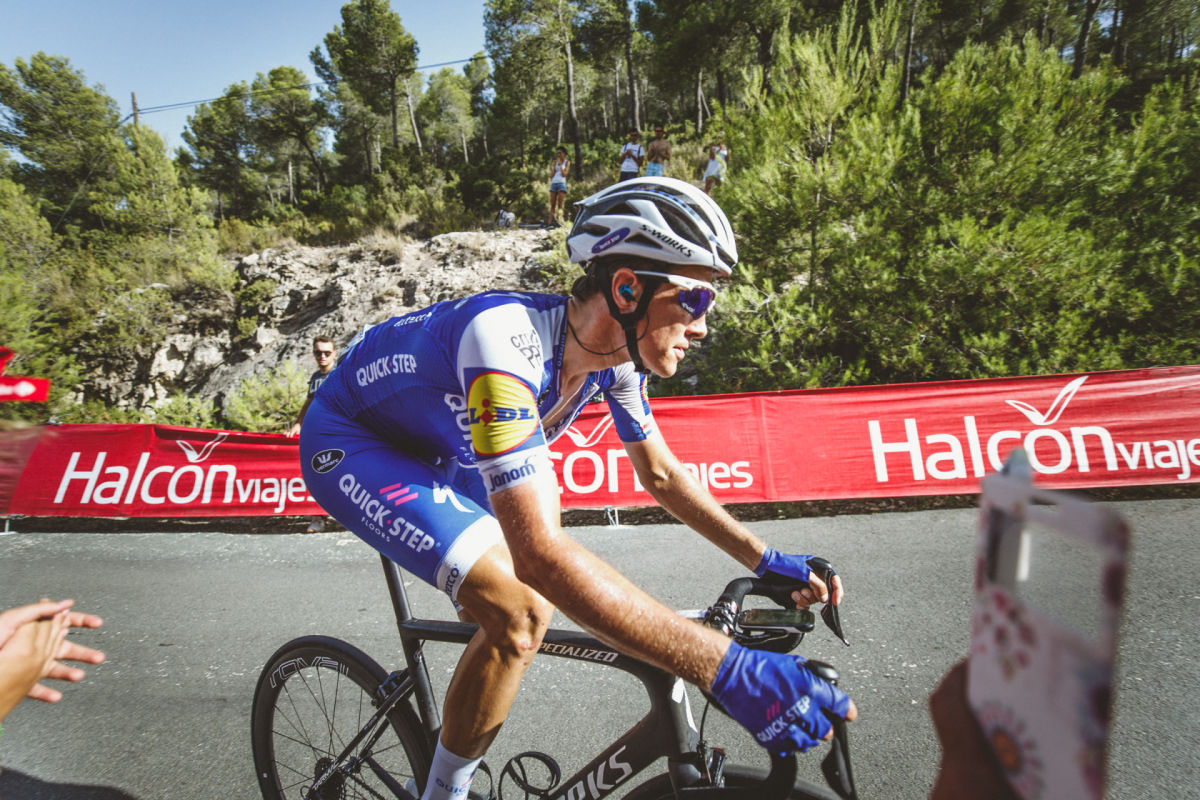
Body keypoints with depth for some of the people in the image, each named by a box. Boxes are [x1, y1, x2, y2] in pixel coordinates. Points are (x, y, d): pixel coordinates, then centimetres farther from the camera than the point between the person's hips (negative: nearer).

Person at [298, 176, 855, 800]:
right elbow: (537, 555, -44)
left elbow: (661, 474, 0)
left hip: (433, 442, 8)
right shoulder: (507, 338, -38)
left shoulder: (616, 351, -12)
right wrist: (726, 669, -43)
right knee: (522, 614, -23)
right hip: (349, 443, -8)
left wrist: (765, 559, -6)